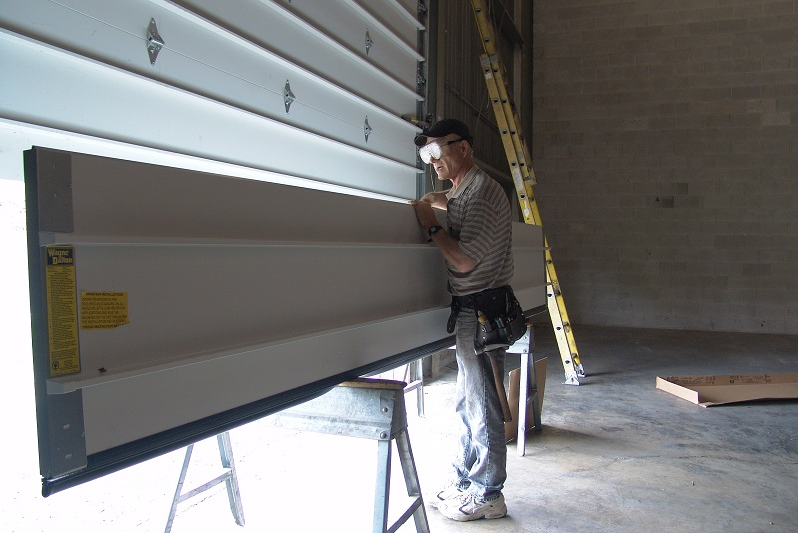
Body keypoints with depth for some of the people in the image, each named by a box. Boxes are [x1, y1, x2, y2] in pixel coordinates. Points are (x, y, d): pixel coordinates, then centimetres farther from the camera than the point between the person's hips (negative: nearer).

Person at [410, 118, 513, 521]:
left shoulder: (482, 191, -15)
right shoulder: (463, 191, 13)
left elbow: (464, 259, -22)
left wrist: (431, 225, -11)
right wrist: (437, 201, 20)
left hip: (482, 311, -10)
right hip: (468, 310, 10)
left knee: (482, 405, 1)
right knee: (466, 402, 17)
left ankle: (488, 495, 16)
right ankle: (464, 481, 31)